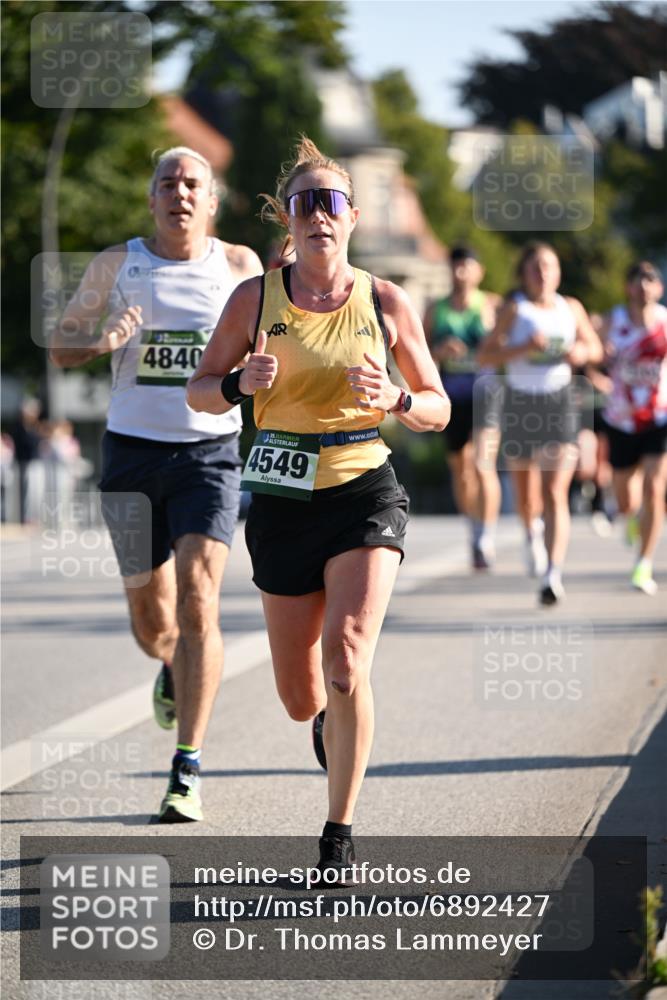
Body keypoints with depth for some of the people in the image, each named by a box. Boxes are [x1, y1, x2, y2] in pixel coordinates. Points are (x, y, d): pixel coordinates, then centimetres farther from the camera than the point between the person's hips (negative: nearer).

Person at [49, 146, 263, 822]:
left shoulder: (239, 266, 3)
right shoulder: (116, 265, 3)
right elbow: (61, 346, 8)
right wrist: (103, 344, -14)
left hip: (209, 454, -1)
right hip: (133, 453, 1)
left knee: (197, 603, -16)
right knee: (150, 618, 9)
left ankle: (187, 773, -13)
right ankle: (173, 667, 48)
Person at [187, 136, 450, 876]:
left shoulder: (386, 303, -1)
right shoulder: (254, 300, -1)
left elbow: (438, 410, 6)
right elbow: (199, 391, 6)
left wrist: (395, 399, -16)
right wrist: (240, 384, -16)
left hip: (365, 492, -1)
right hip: (282, 499, 2)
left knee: (346, 655, -21)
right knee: (299, 696, 7)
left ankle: (339, 837, -10)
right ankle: (327, 719, 48)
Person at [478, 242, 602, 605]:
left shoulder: (571, 308, 6)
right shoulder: (514, 308, -4)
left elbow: (595, 348, 19)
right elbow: (485, 354, -9)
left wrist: (582, 352, -4)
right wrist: (524, 347, -23)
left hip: (559, 401, 0)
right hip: (520, 402, 0)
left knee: (555, 492, -13)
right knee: (522, 488, 14)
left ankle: (554, 573, -22)